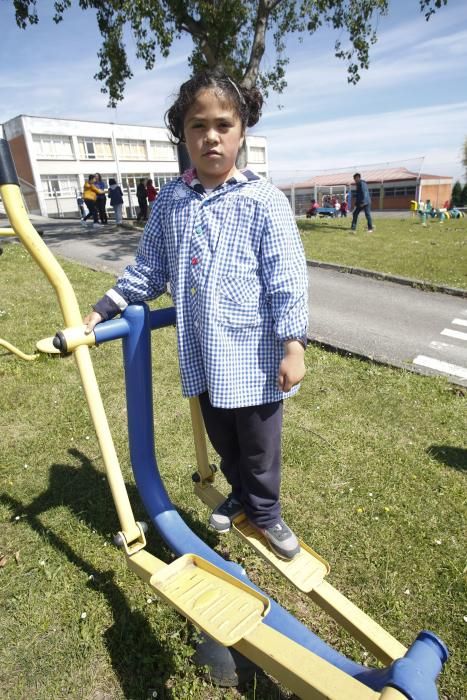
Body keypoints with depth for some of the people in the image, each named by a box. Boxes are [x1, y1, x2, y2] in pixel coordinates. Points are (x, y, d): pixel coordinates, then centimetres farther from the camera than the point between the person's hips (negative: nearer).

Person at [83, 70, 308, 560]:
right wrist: (100, 311, 7)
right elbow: (148, 271, 10)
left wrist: (293, 346, -14)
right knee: (221, 440, 23)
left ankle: (264, 512, 41)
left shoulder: (264, 201, -10)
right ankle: (240, 495, 51)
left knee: (259, 445, 14)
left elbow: (287, 281, -11)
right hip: (200, 355, 5)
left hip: (253, 355, -4)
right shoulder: (169, 200, 3)